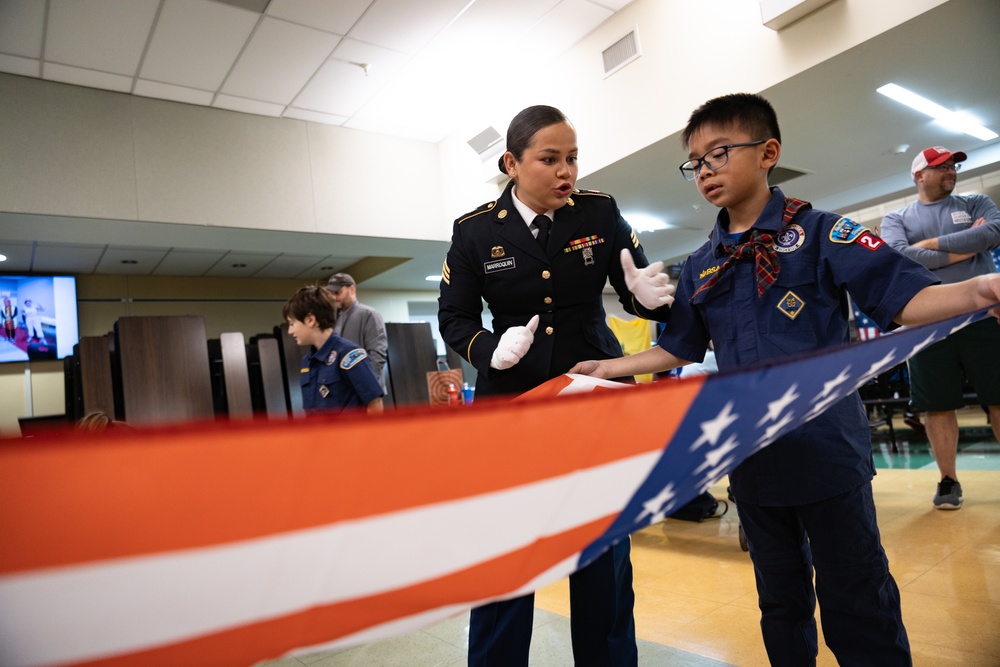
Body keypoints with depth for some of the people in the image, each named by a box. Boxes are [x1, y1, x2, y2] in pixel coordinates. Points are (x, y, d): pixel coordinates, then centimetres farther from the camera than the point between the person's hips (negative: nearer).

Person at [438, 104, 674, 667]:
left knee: (605, 555, 11)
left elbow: (637, 289, 4)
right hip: (512, 401, -1)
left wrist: (651, 295, -20)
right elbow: (454, 319, 1)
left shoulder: (601, 213, -1)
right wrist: (491, 349, -19)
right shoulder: (475, 231, -4)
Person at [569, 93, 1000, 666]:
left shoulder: (819, 232, -5)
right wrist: (610, 368, 8)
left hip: (826, 448, -4)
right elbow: (680, 349, 15)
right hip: (751, 458, 5)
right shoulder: (700, 268, 8)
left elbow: (904, 298, -11)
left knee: (855, 602, 7)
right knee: (780, 599, 20)